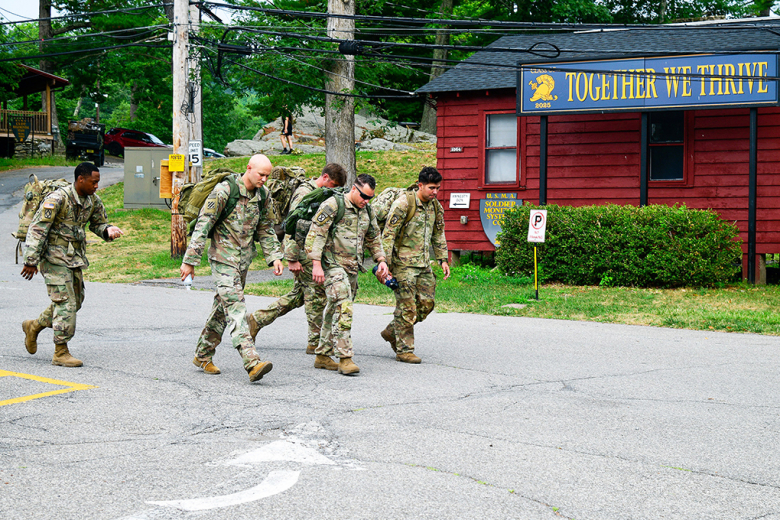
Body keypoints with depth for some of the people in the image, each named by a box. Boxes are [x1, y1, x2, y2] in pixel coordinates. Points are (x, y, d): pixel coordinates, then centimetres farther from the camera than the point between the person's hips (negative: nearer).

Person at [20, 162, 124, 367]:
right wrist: (31, 261, -18)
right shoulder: (58, 199, -18)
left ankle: (34, 327, 34)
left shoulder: (93, 201, 4)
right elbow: (37, 230, -17)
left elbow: (97, 223, 18)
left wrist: (108, 230, -7)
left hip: (75, 257, 8)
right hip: (55, 256, -8)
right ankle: (61, 353, -3)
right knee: (65, 303, -11)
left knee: (75, 301, 14)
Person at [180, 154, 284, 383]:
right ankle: (252, 362, -28)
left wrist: (274, 256, 9)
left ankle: (203, 355, 27)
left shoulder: (263, 195, 4)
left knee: (223, 307, 13)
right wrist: (190, 260, -14)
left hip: (244, 259, 7)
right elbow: (203, 226, -14)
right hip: (223, 258, -7)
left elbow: (265, 229, 18)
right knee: (235, 307, -17)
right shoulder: (224, 191, -16)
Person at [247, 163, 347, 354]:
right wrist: (292, 259, -21)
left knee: (299, 294, 12)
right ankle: (316, 342, 3)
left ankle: (257, 319, 18)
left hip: (312, 251, 10)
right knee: (316, 295, -5)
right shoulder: (304, 193, -14)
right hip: (303, 252, -10)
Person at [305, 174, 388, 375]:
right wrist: (316, 264, -18)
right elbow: (315, 235, -12)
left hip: (353, 267, 7)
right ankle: (344, 358, -18)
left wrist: (381, 260, 13)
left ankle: (323, 355, 19)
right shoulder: (333, 205, -9)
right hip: (333, 265, -7)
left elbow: (374, 238, 26)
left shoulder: (367, 211, 13)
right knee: (344, 309, -17)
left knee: (335, 310, 11)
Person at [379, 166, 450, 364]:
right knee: (407, 307, -6)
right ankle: (404, 350, 3)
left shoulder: (435, 206, 9)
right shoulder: (403, 204, -14)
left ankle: (392, 332, 24)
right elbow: (388, 235, -14)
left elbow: (438, 235, 20)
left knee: (426, 303, 7)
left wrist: (443, 259, 13)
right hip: (403, 264, -7)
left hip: (424, 264, 7)